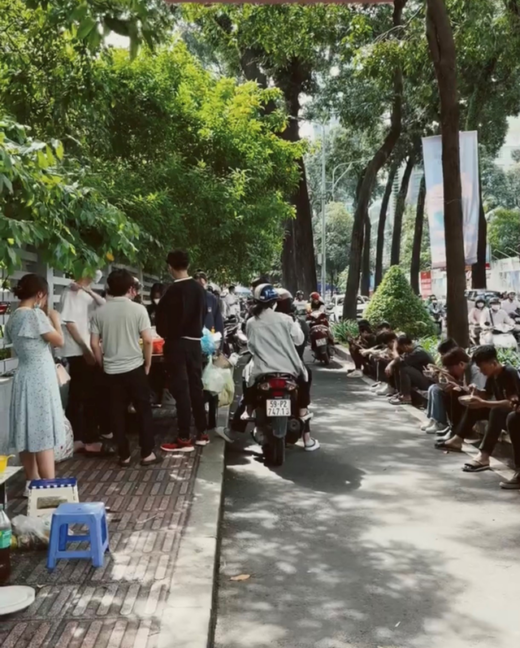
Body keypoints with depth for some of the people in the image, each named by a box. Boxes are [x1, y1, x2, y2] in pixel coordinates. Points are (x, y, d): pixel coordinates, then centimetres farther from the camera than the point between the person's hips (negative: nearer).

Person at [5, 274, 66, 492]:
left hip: (24, 379, 8)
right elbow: (59, 341, -11)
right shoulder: (35, 314, -17)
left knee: (28, 435, 13)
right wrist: (54, 319, 5)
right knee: (43, 436, -4)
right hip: (40, 380, -8)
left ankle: (32, 483, 22)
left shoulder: (13, 318, 8)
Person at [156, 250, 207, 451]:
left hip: (177, 343, -7)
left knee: (181, 389, -4)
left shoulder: (174, 290, -16)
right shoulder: (199, 288, 5)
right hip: (195, 341, 7)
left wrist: (165, 335, 9)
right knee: (196, 386, 12)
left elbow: (162, 318, -9)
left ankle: (184, 439, -2)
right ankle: (202, 433, 19)